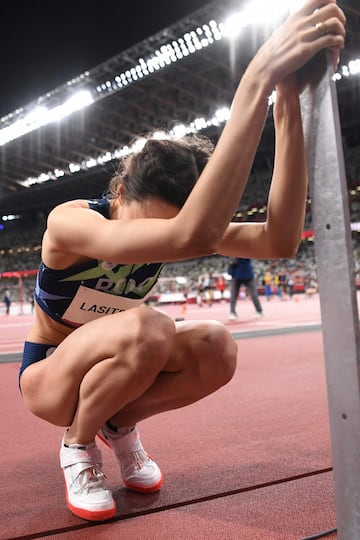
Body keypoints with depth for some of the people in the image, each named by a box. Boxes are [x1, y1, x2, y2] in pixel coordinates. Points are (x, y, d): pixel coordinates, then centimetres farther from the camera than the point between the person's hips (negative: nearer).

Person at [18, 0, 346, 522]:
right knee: (147, 329, -37)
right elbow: (193, 235, -53)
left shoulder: (176, 224, -15)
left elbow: (280, 239, -32)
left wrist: (290, 106, -40)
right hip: (48, 373, -4)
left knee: (217, 348, -25)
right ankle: (78, 445, -8)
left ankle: (119, 425, 2)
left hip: (106, 364, 5)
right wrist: (260, 77, -54)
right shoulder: (70, 222, -32)